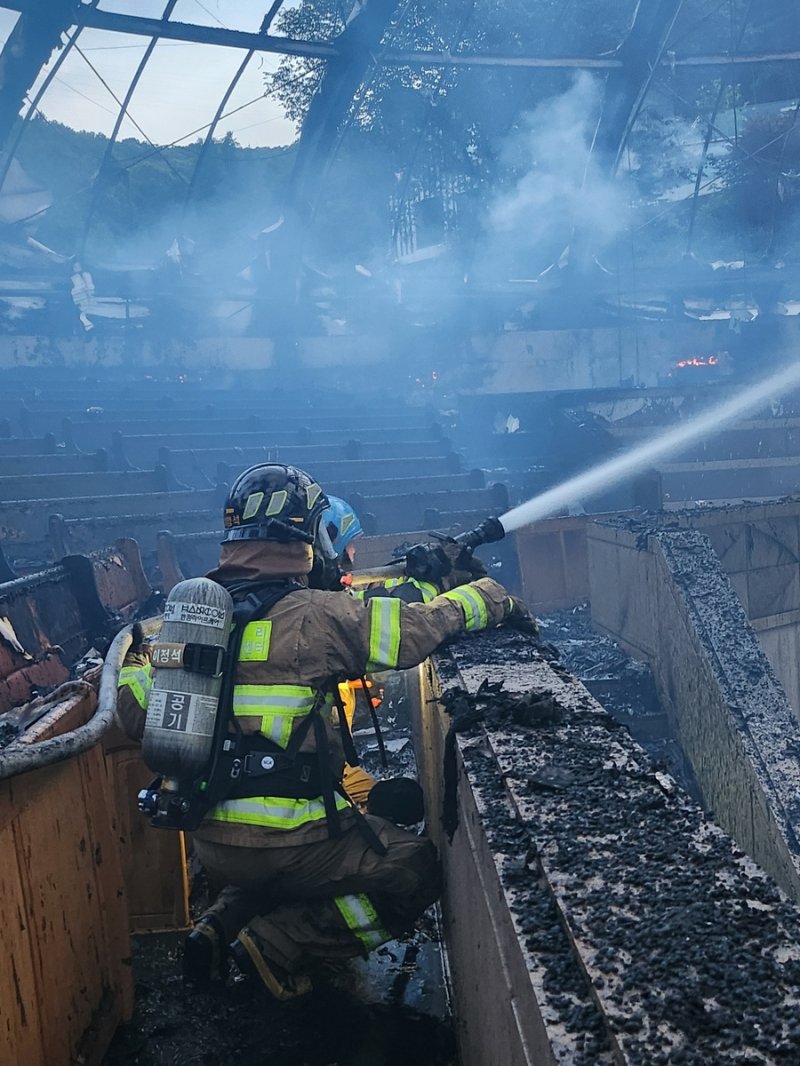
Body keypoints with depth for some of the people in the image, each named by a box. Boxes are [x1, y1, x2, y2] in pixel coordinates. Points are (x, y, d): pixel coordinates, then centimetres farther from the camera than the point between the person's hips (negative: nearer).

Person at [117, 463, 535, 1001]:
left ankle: (222, 926, 14)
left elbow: (139, 716, 6)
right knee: (417, 871, 10)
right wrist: (494, 595, 4)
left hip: (211, 844, 7)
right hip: (284, 844, -7)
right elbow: (419, 627, -13)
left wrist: (131, 669, 28)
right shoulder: (314, 616, -16)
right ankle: (279, 947, 2)